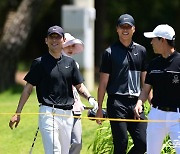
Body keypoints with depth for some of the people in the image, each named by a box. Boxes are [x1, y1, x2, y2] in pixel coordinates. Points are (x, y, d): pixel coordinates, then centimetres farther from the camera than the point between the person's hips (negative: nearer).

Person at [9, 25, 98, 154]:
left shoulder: (70, 62, 13)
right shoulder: (40, 63, 0)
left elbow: (79, 86, 17)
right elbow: (28, 87, 2)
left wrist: (90, 98, -4)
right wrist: (18, 113, -2)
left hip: (67, 114, 5)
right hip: (48, 113, -5)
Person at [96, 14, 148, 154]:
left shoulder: (141, 51, 14)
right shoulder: (110, 52, 2)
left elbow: (145, 79, 17)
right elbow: (103, 82, 2)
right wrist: (99, 108, -2)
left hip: (136, 102, 4)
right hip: (117, 103, -4)